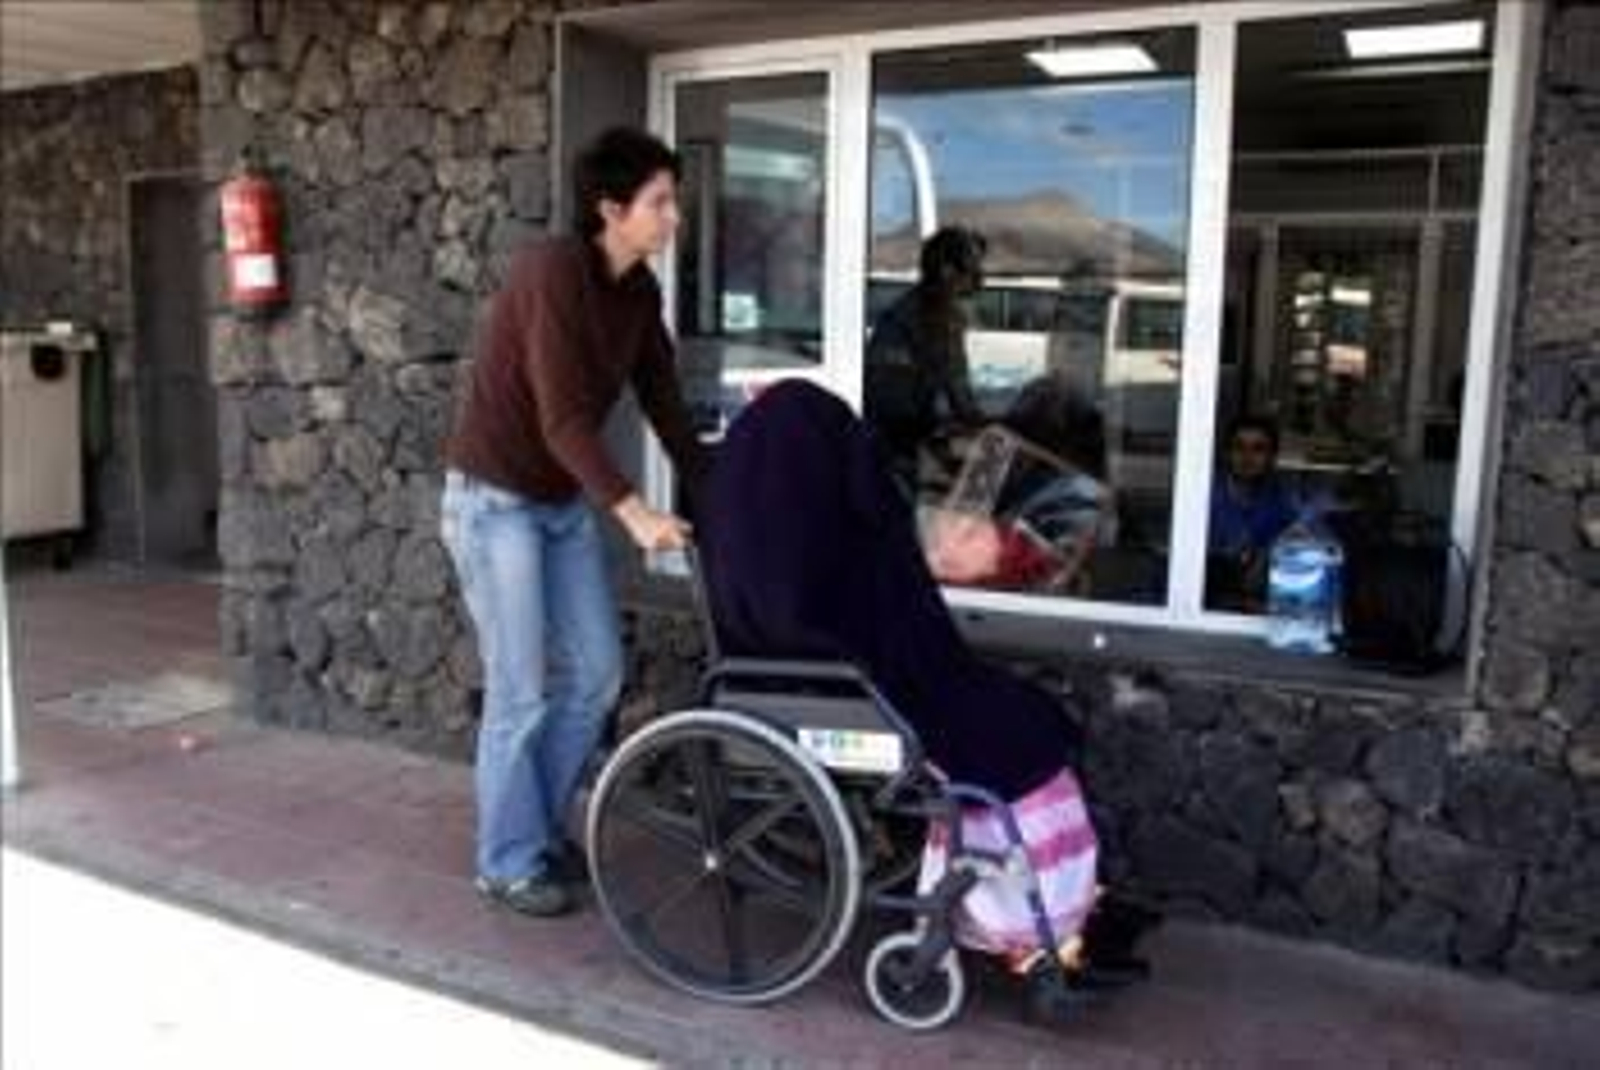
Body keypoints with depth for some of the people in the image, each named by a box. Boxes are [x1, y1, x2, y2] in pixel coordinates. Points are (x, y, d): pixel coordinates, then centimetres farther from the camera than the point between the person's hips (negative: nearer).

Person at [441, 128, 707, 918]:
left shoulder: (639, 291, 2)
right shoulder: (552, 272, -22)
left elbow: (665, 405, 6)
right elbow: (561, 415, -28)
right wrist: (633, 512, -36)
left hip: (566, 500, 8)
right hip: (496, 499, -8)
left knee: (596, 673, 8)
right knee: (521, 690, -3)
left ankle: (541, 827, 26)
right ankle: (509, 863, 13)